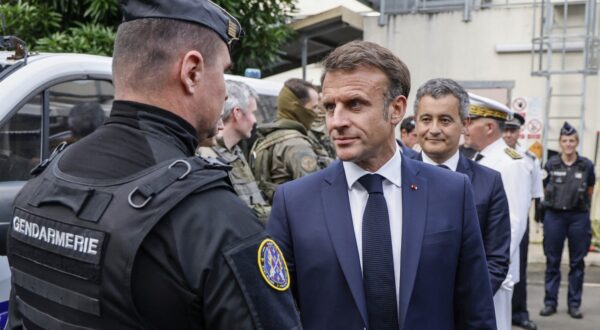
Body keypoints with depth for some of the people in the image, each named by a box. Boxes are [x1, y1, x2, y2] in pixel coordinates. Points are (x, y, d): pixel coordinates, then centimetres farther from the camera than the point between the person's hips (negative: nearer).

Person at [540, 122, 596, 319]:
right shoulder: (551, 165, -1)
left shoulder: (586, 166, 0)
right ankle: (550, 302, 13)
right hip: (554, 215, 0)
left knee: (577, 262, 6)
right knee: (552, 261, 5)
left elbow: (590, 191, 13)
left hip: (579, 216, 0)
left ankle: (574, 304, 15)